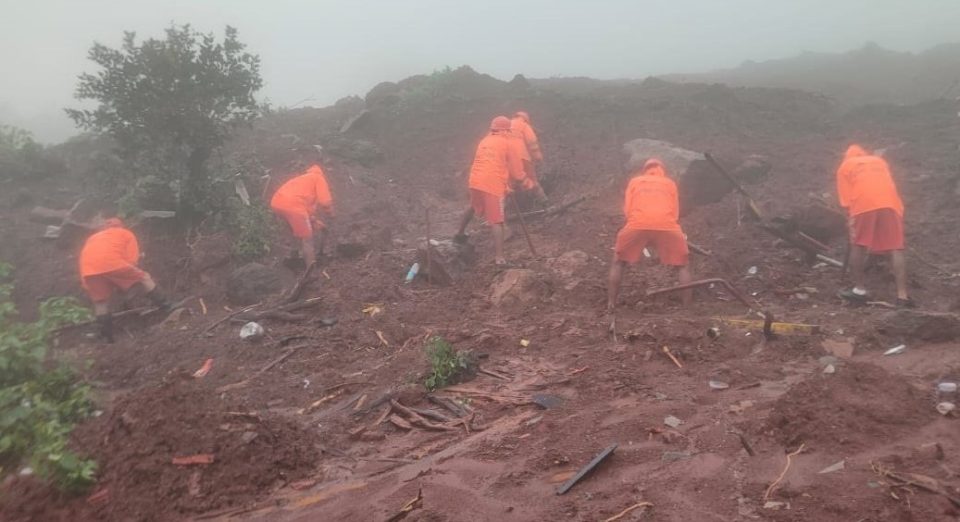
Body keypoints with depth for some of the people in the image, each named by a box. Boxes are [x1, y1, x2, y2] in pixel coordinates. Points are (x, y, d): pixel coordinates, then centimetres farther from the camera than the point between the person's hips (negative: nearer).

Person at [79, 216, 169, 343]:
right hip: (111, 262, -4)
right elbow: (132, 261, 15)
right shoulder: (127, 234, 28)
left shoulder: (93, 238, 40)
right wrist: (124, 281, 24)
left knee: (100, 301, 22)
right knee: (144, 278, 16)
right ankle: (165, 306, 16)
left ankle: (106, 335, 23)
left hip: (89, 269, 4)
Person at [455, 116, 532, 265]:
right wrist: (526, 182, 18)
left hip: (475, 181, 6)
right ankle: (499, 257, -11)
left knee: (473, 208, 32)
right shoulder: (507, 144, 2)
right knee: (496, 221, -5)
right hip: (493, 185, -6)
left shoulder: (484, 141, 18)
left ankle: (460, 234, 46)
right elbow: (516, 169, 1)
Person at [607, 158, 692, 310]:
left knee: (618, 263, 21)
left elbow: (627, 209, 18)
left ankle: (611, 304, 17)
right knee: (682, 266, 20)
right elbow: (676, 212, 21)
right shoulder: (670, 183, 29)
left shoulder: (635, 181, 28)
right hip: (667, 225, 0)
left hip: (637, 224, 0)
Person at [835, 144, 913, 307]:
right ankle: (902, 295, 2)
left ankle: (859, 290, 19)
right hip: (890, 203, 3)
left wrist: (850, 221, 12)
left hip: (863, 204, -2)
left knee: (858, 246, 13)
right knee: (896, 249, 4)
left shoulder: (845, 166, 21)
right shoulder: (880, 161, 32)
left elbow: (846, 200, 10)